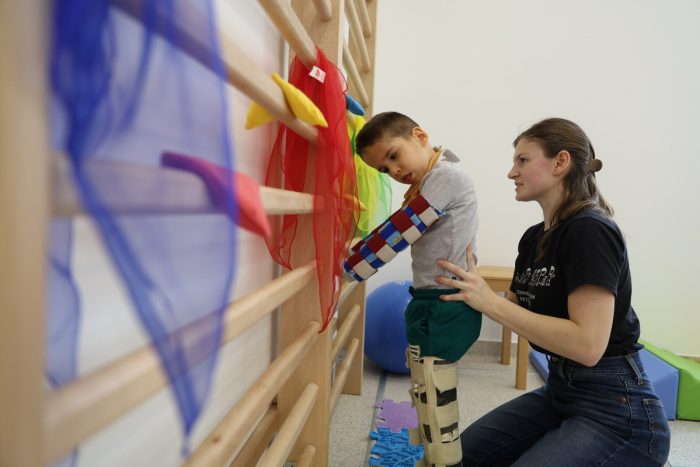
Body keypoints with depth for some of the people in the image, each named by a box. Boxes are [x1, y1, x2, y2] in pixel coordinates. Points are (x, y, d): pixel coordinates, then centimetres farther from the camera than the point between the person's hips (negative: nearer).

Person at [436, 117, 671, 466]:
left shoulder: (589, 231, -21)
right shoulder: (535, 236, 6)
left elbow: (588, 344, -28)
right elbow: (516, 311, 11)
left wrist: (490, 302, -28)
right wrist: (470, 289, -3)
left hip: (615, 409, -8)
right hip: (559, 390, 9)